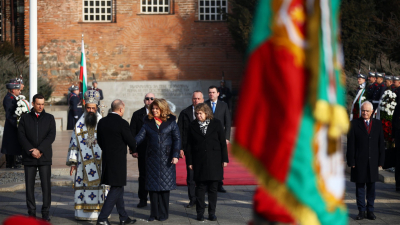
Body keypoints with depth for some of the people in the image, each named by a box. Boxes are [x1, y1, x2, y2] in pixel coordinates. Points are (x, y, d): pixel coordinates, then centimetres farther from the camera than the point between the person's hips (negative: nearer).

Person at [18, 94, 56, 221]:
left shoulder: (49, 118, 8)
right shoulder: (25, 118, 9)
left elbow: (51, 136, -2)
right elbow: (21, 135, 0)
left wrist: (39, 150, -13)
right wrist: (31, 151, -12)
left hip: (44, 157, -1)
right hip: (29, 158, 1)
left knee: (46, 185, -4)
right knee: (29, 185, 2)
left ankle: (46, 213, 2)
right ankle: (31, 212, 10)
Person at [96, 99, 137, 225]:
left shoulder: (102, 122, 5)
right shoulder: (122, 123, -15)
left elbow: (100, 141, 12)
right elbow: (130, 141, -8)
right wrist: (134, 150, 13)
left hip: (106, 158, 8)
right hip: (118, 161, -8)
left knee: (118, 188, 17)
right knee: (116, 189, -1)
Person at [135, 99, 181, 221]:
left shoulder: (171, 122, 3)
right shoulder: (148, 123, 8)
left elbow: (177, 139, 1)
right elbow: (140, 136, -1)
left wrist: (175, 155, -8)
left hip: (166, 159, -2)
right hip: (152, 158, 2)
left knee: (165, 185, 1)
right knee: (152, 186, 3)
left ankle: (163, 213, 10)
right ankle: (154, 213, 12)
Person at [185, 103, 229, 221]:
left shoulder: (216, 124, 3)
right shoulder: (193, 125, 5)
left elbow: (223, 142, 4)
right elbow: (189, 145, 6)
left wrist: (224, 159, 1)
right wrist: (189, 161, 1)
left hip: (214, 161, 0)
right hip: (199, 162, 0)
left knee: (213, 188, 4)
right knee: (200, 188, 2)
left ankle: (212, 213, 12)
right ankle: (200, 212, 9)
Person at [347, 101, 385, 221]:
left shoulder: (378, 124, 8)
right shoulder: (354, 124, 1)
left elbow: (381, 144, 8)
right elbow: (350, 145, -2)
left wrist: (381, 161, 2)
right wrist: (351, 161, -8)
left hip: (373, 161, 2)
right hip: (359, 161, -2)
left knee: (371, 187, 6)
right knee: (360, 187, 3)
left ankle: (370, 211, 14)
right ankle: (361, 211, 11)